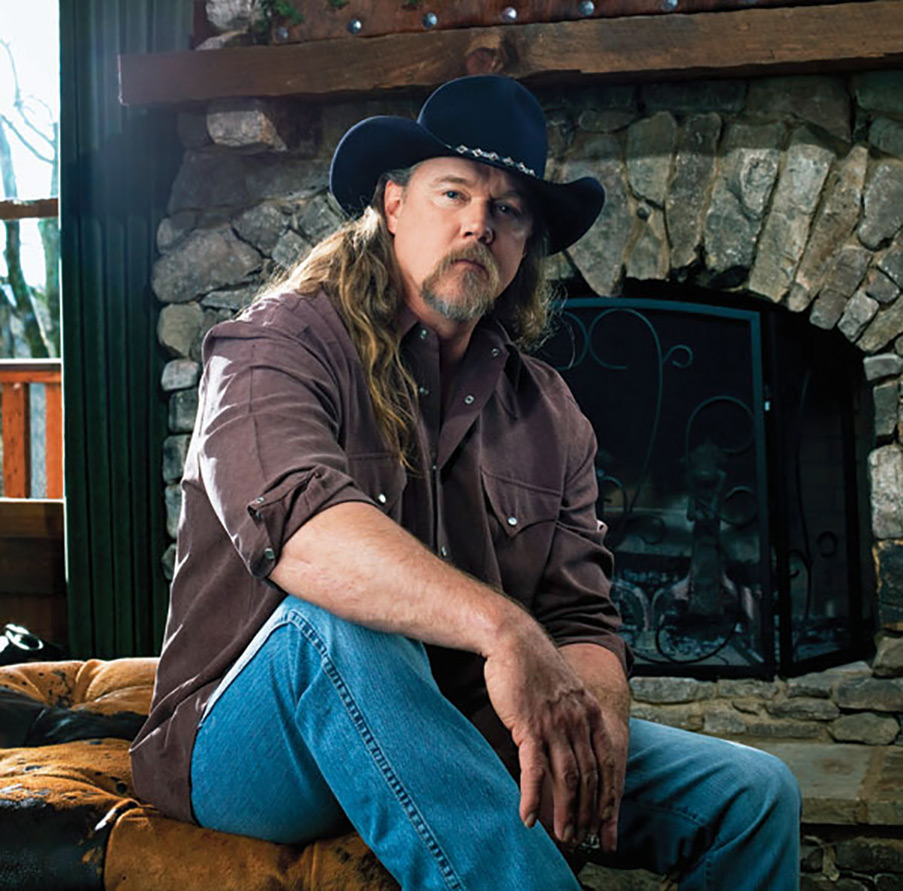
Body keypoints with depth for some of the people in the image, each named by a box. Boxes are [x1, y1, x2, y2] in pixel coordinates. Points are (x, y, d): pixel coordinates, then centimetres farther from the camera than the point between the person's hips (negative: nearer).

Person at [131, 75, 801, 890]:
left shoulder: (550, 416, 9)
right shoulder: (278, 344, -8)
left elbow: (583, 620, 1)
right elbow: (295, 523, -29)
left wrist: (588, 726, -22)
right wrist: (503, 629, -42)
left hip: (458, 741, 5)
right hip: (245, 752, -4)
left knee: (754, 794, -9)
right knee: (333, 622, -38)